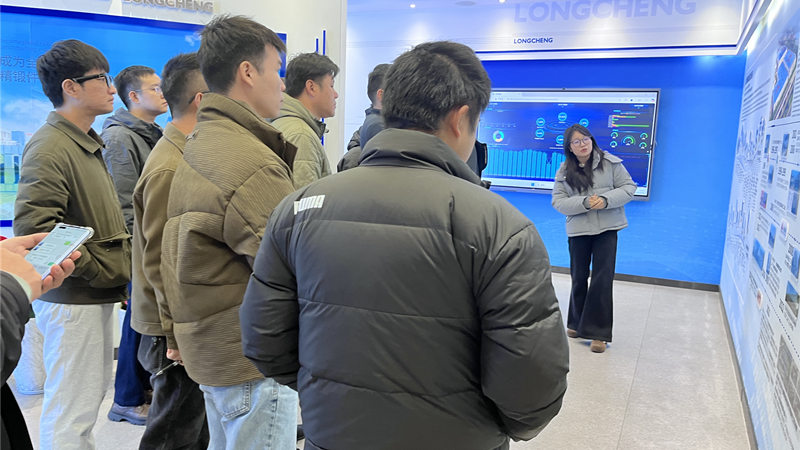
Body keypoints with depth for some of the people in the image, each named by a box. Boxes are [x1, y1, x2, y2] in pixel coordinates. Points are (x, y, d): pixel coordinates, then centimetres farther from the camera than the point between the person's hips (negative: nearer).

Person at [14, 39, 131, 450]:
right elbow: (32, 228, -25)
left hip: (97, 296, 10)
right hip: (72, 300, -10)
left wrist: (118, 269, 13)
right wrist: (99, 272, -19)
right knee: (71, 408, 2)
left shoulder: (85, 143, 15)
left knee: (93, 392, 21)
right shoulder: (50, 148, -17)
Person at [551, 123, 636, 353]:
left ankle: (599, 333, 4)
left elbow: (629, 187, 0)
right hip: (578, 230, 2)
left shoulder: (610, 163, -1)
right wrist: (584, 203, -18)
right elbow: (558, 201, -3)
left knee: (602, 278, -5)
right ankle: (577, 323, 31)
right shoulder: (564, 171, 3)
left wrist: (606, 200, -17)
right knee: (578, 278, 12)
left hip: (607, 229, -2)